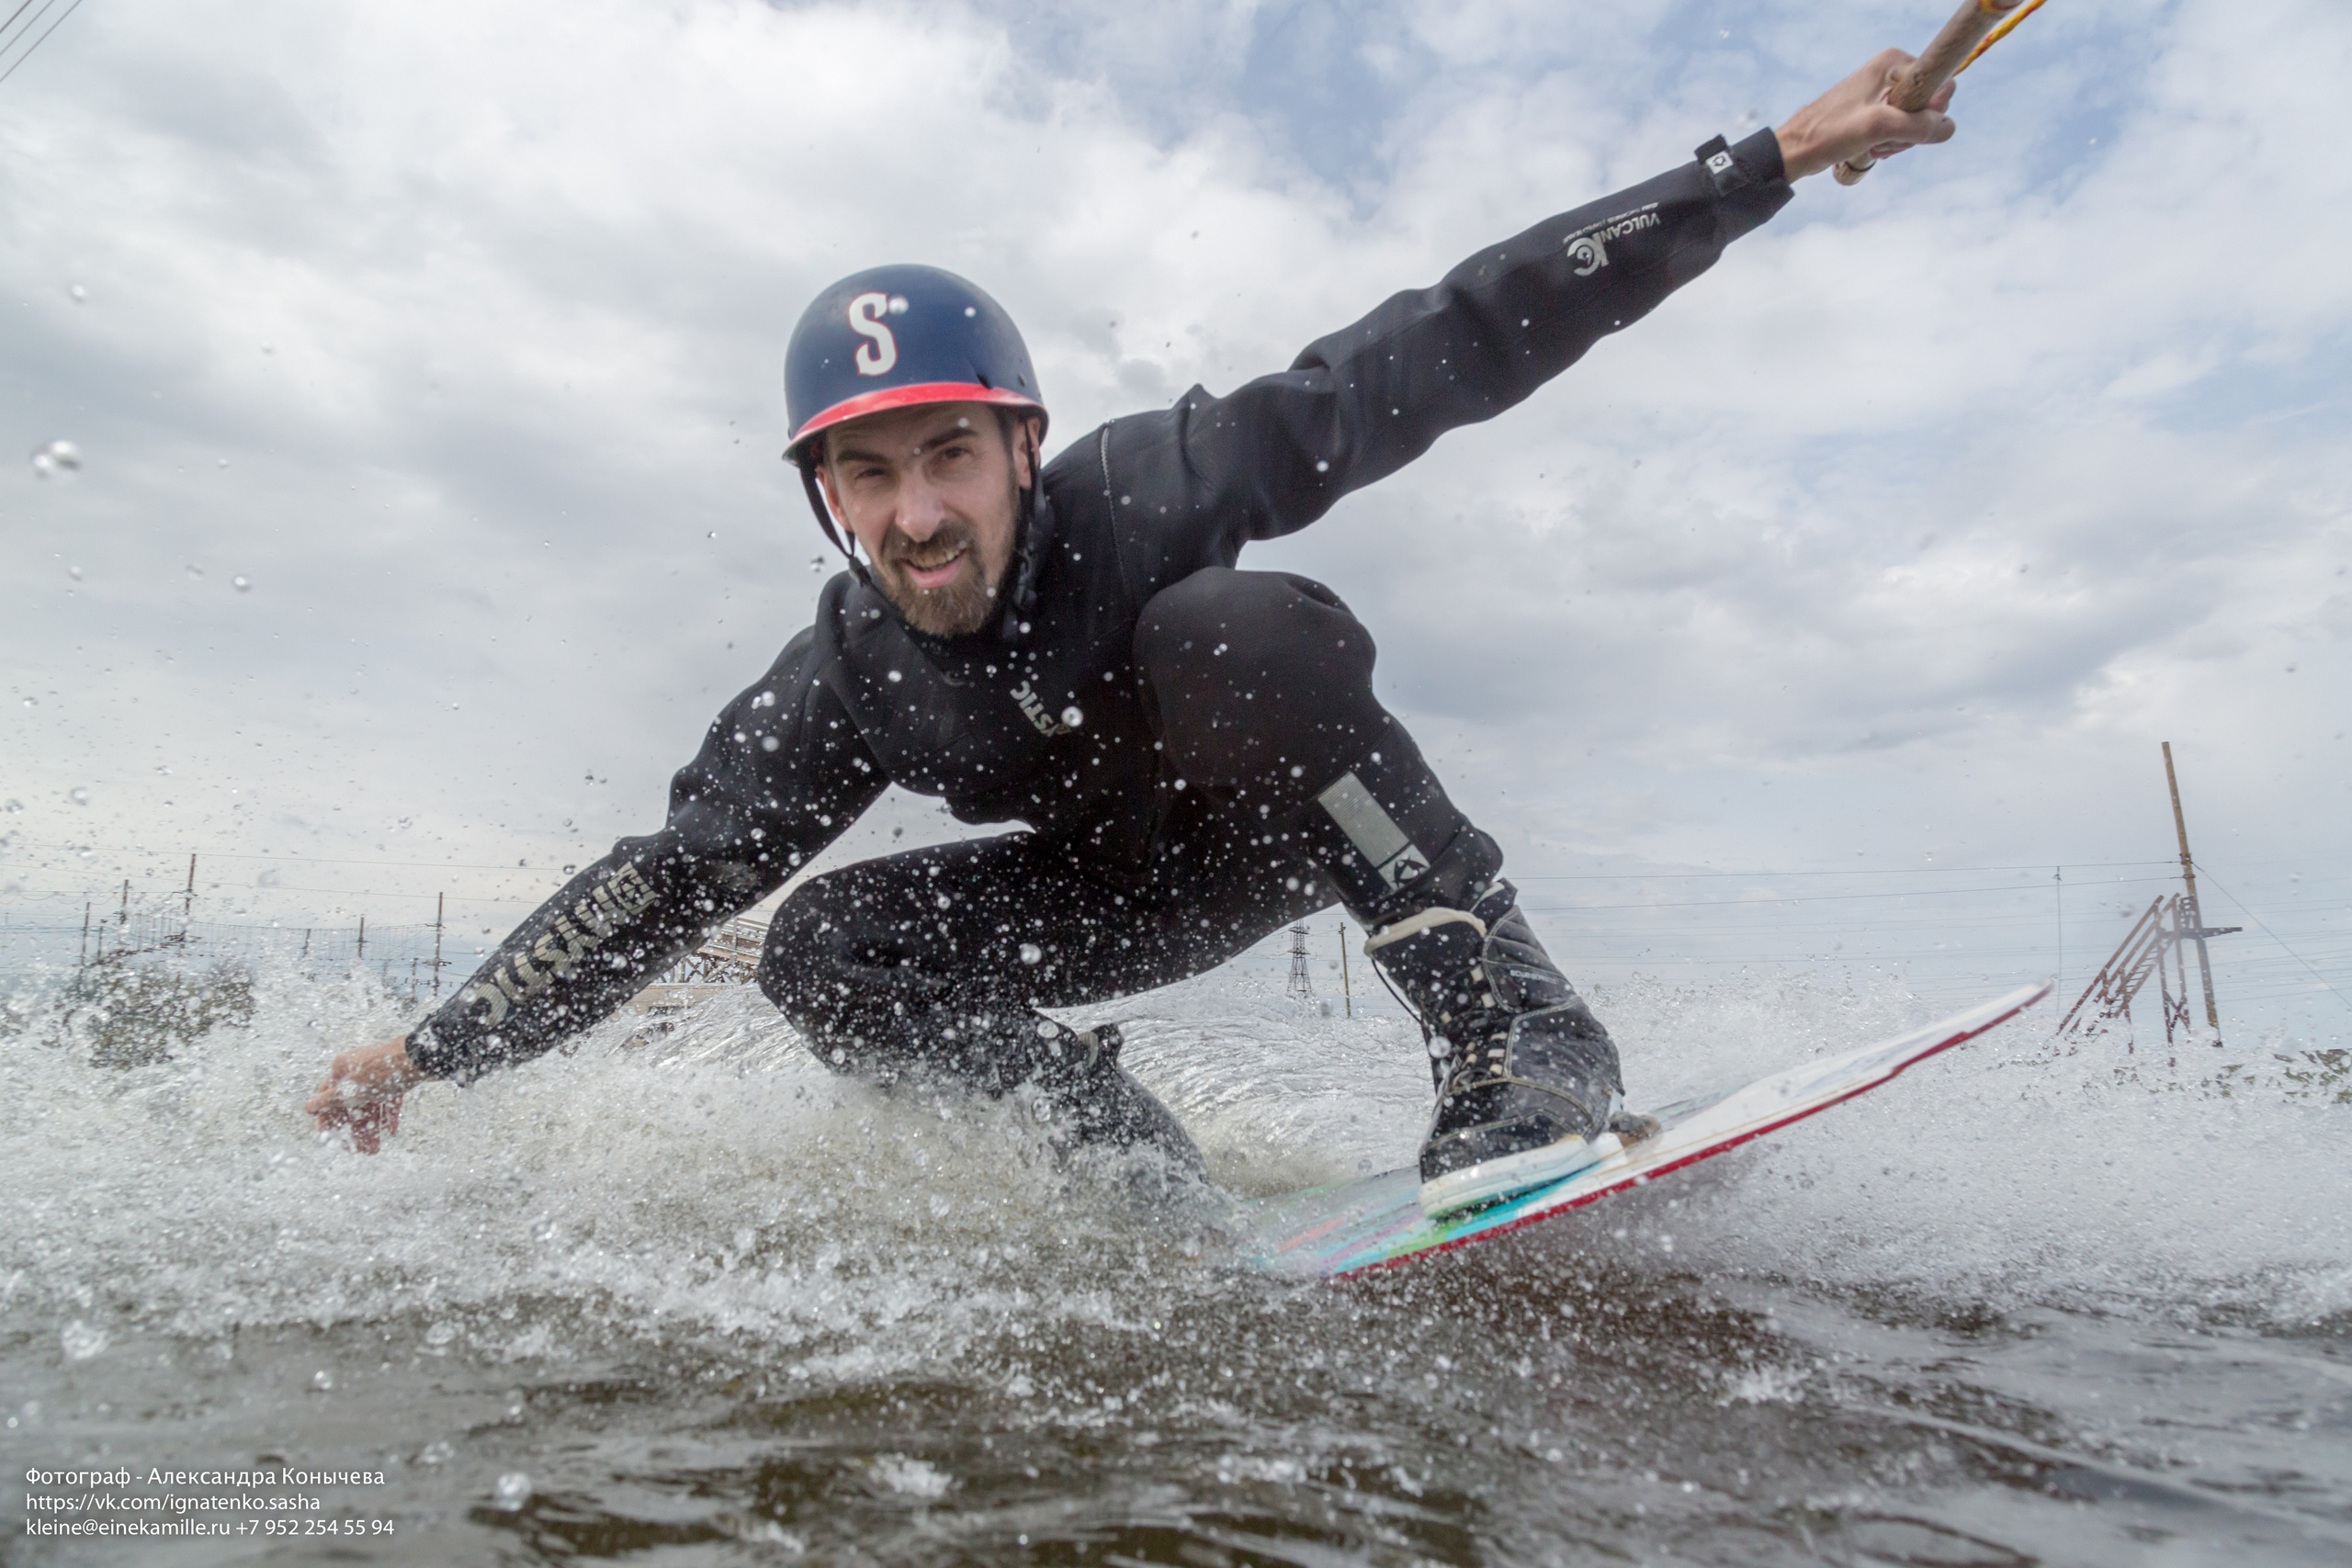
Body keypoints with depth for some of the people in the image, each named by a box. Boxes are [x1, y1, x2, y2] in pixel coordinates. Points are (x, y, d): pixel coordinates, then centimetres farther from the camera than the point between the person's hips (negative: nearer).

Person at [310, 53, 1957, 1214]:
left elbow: (1453, 347, -26)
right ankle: (1129, 1155, -5)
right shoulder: (843, 681, -17)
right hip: (1120, 887, 4)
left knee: (1226, 622, -37)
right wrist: (437, 1046, -8)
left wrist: (1772, 161, -25)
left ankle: (1516, 1026, -30)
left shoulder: (1147, 490, -28)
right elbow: (668, 877, -9)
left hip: (1292, 825, -3)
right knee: (826, 950, -15)